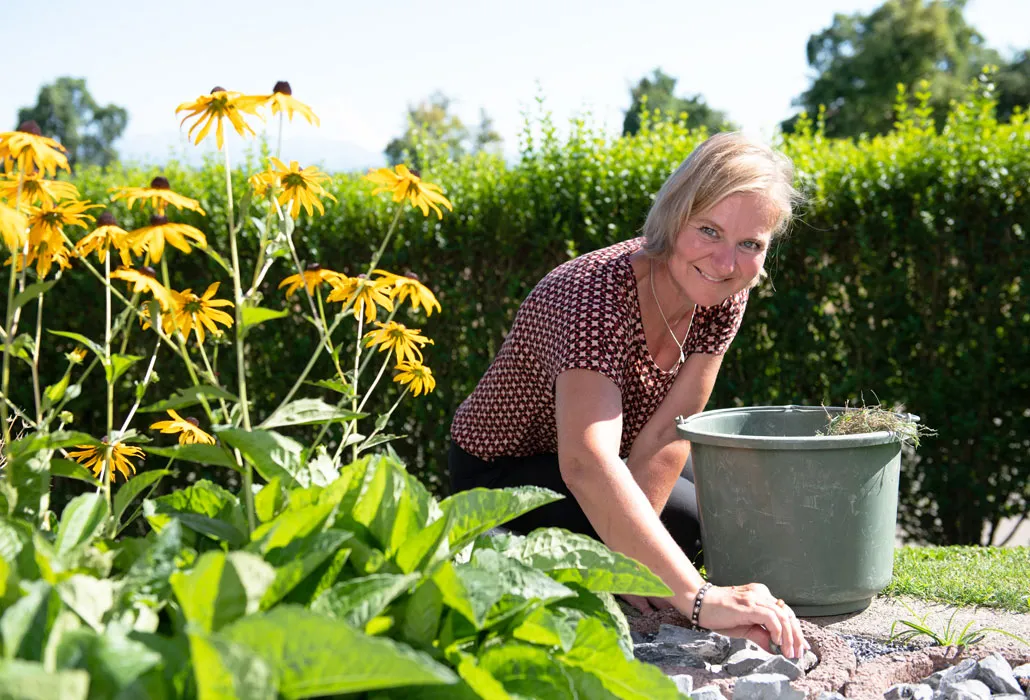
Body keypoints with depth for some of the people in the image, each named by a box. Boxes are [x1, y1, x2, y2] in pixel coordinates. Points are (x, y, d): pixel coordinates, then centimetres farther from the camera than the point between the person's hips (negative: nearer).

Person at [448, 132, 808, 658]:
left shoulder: (723, 298, -16)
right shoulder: (598, 296, -38)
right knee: (703, 527, -22)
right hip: (502, 473, -7)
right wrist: (699, 598, -62)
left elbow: (667, 432, -19)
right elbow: (587, 464, -54)